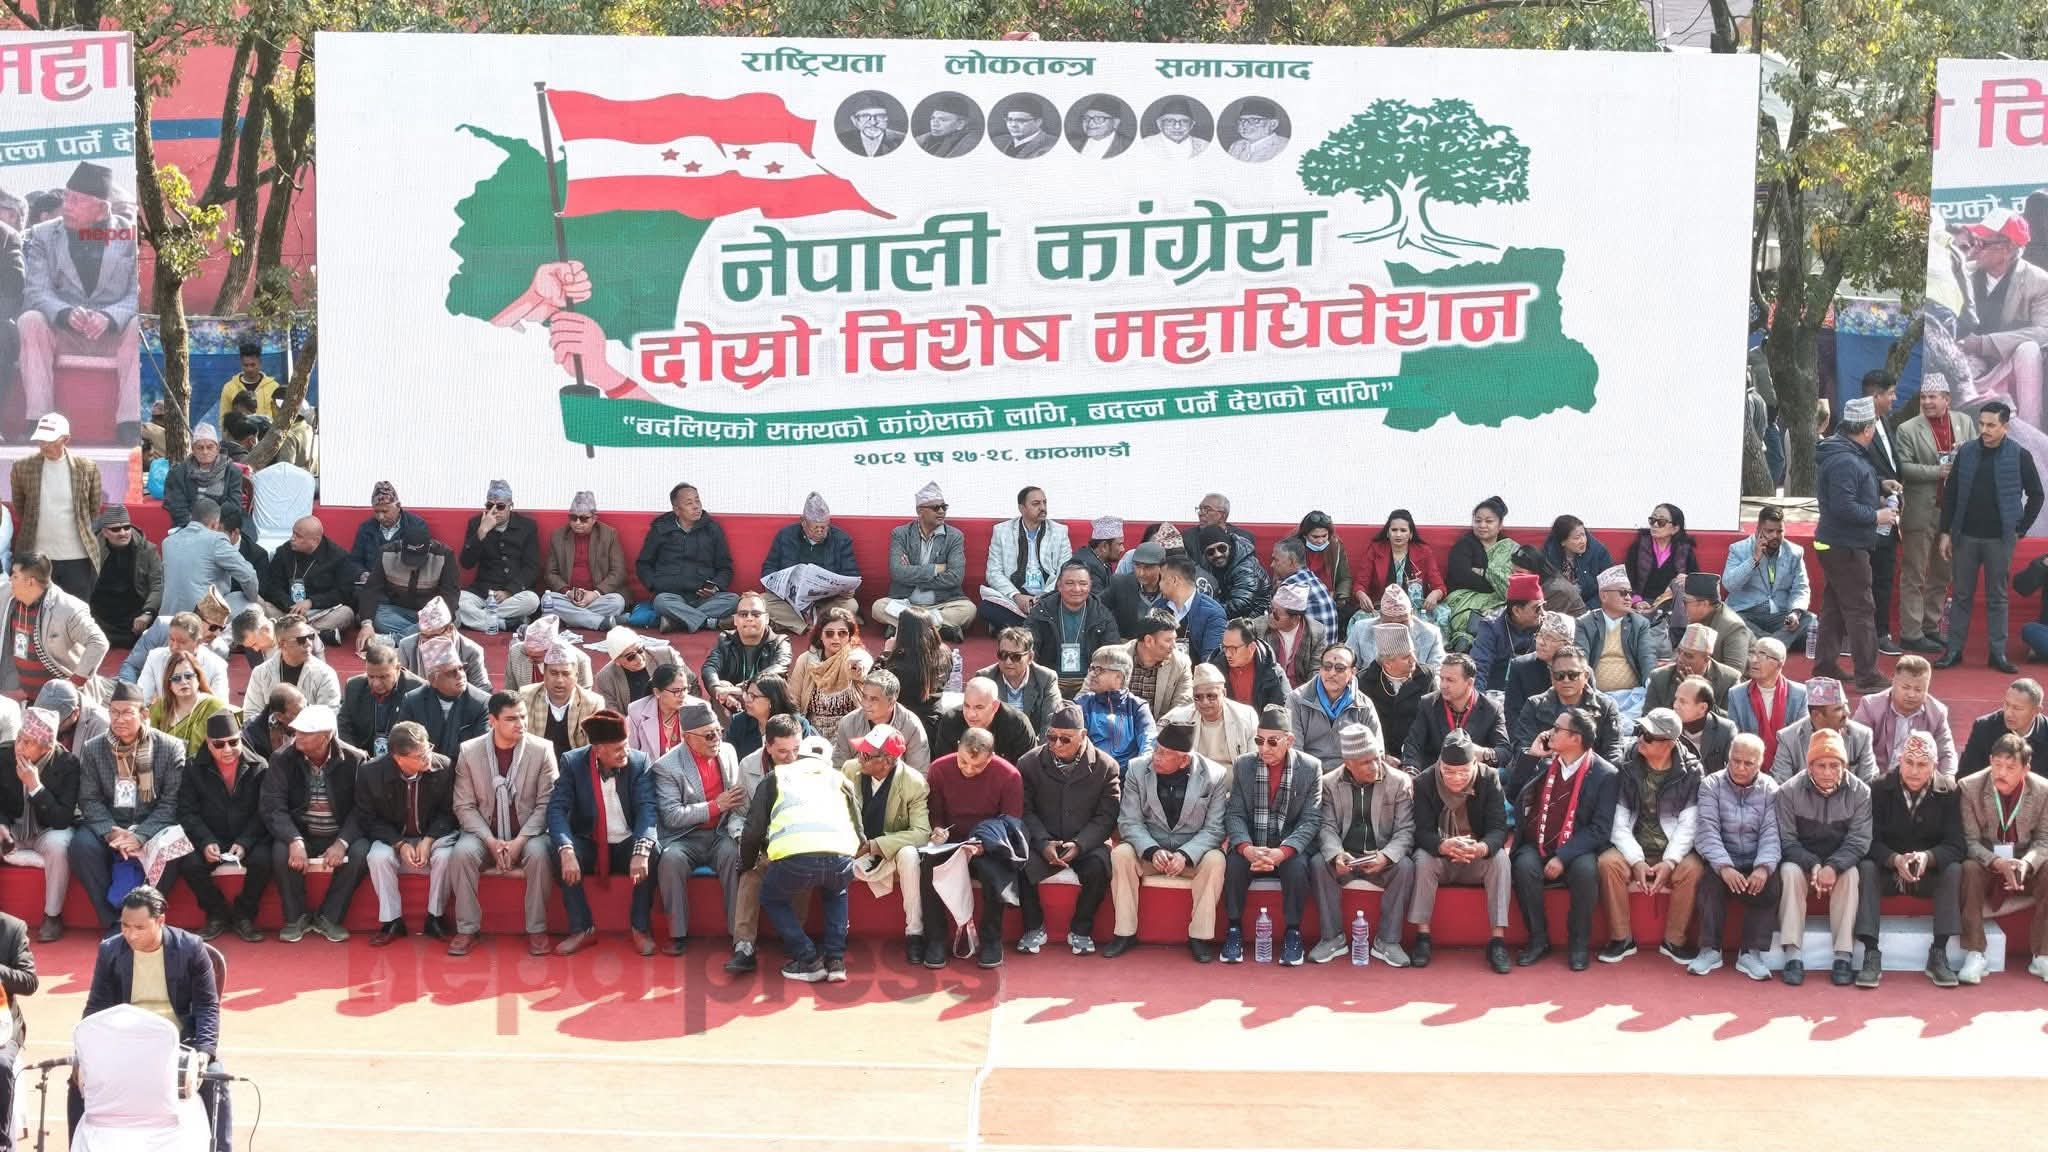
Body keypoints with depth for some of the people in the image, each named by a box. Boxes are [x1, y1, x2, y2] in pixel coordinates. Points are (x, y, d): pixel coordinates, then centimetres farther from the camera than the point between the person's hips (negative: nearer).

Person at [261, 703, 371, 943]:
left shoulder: (354, 760, -8)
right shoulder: (282, 759, -7)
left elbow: (362, 810, -9)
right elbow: (273, 808, -13)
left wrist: (342, 842, -25)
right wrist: (295, 840, -30)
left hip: (340, 835, 0)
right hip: (299, 834, 0)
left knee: (360, 852, -30)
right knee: (280, 852, -31)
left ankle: (329, 917, -12)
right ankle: (296, 917, -10)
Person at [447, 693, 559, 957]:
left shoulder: (542, 750, -5)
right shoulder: (468, 751, -3)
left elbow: (546, 804, -6)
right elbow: (464, 806, -3)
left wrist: (520, 841, -18)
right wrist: (491, 841, -17)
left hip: (528, 833, -1)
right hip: (484, 833, 1)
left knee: (538, 855, -33)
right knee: (461, 854, -29)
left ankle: (536, 930, -19)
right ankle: (466, 930, -18)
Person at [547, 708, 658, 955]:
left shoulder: (639, 762, -7)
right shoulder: (573, 763, -8)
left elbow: (648, 809, -16)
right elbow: (557, 809, -16)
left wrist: (641, 850, -35)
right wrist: (567, 851, -34)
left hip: (626, 844, 0)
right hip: (588, 844, 0)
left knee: (650, 854, -31)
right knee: (560, 856, -31)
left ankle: (641, 928, -13)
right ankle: (582, 929, -17)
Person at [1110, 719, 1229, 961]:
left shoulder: (1215, 775, -10)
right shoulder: (1137, 769, -6)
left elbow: (1213, 829, -9)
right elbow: (1129, 821, -6)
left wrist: (1185, 855, -26)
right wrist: (1152, 851, -24)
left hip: (1192, 852, -1)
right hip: (1148, 848, 1)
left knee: (1215, 860, -32)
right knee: (1120, 854, -28)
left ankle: (1200, 936, -20)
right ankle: (1125, 932, -18)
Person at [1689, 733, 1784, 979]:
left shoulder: (1770, 790, 4)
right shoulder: (1711, 785, 1)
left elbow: (1771, 834, -6)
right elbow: (1707, 830, -10)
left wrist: (1763, 867, -26)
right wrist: (1724, 866, -26)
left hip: (1757, 862, 1)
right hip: (1721, 859, -1)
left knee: (1770, 883, -30)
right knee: (1711, 880, -32)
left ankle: (1751, 952, -22)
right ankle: (1709, 949, -23)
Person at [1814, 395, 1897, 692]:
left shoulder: (1847, 455, 12)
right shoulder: (1845, 462, -22)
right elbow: (1844, 507, -27)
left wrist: (1878, 499, 12)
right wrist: (1876, 515, -16)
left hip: (1837, 545, 11)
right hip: (1846, 547, -11)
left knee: (1834, 606, 17)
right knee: (1860, 610, -7)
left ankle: (1825, 668, 24)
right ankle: (1867, 677, -5)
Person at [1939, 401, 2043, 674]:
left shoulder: (2019, 457, -5)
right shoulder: (1966, 452, 0)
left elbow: (2036, 495, 4)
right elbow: (1951, 494, 5)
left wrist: (2021, 528, 1)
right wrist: (1945, 532, 3)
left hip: (1999, 538, -2)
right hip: (1966, 536, 2)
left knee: (1997, 598, 6)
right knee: (1961, 595, 7)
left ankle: (1998, 653, 12)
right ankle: (1953, 650, 13)